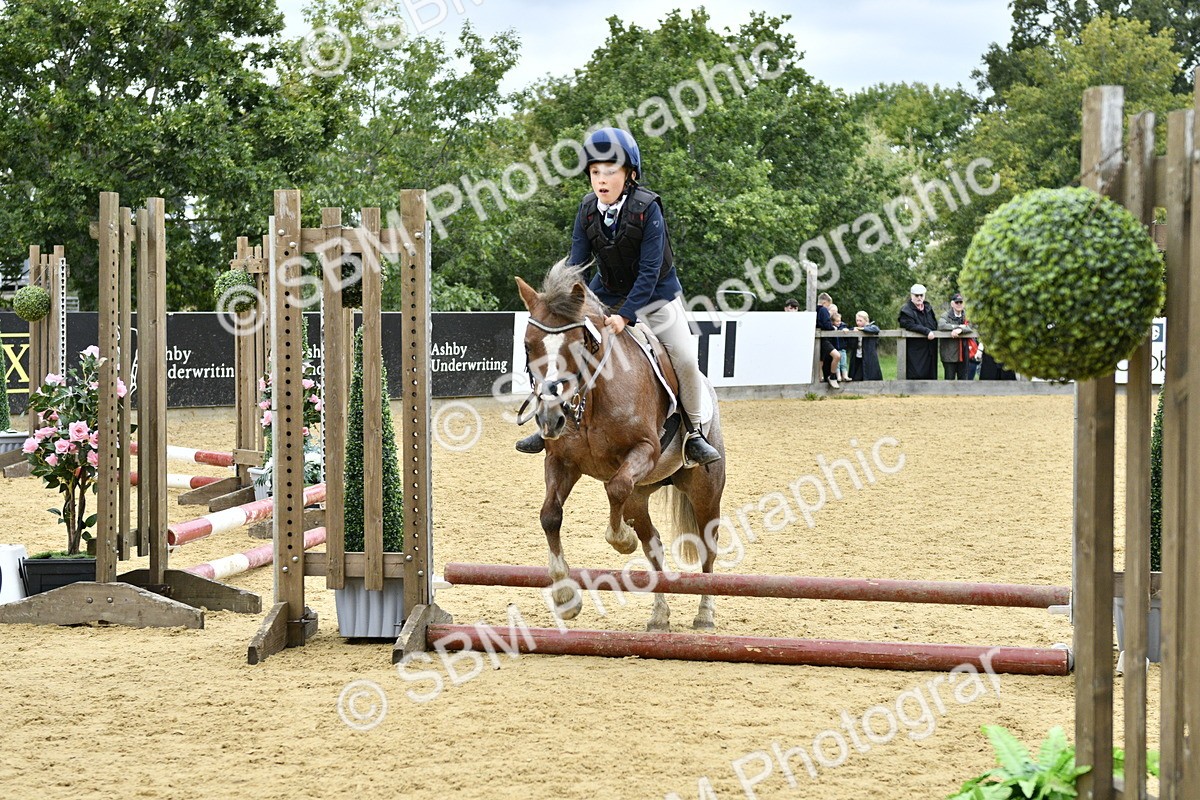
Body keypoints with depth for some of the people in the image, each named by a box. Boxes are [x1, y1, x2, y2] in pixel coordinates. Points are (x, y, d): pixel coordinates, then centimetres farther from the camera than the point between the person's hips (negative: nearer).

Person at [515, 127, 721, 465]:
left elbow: (650, 270, -27)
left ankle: (695, 434, 2)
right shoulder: (588, 209, -13)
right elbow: (576, 262, -9)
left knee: (686, 360, -17)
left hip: (655, 293, -4)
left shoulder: (647, 208, -26)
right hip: (607, 294, 4)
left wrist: (626, 315, -35)